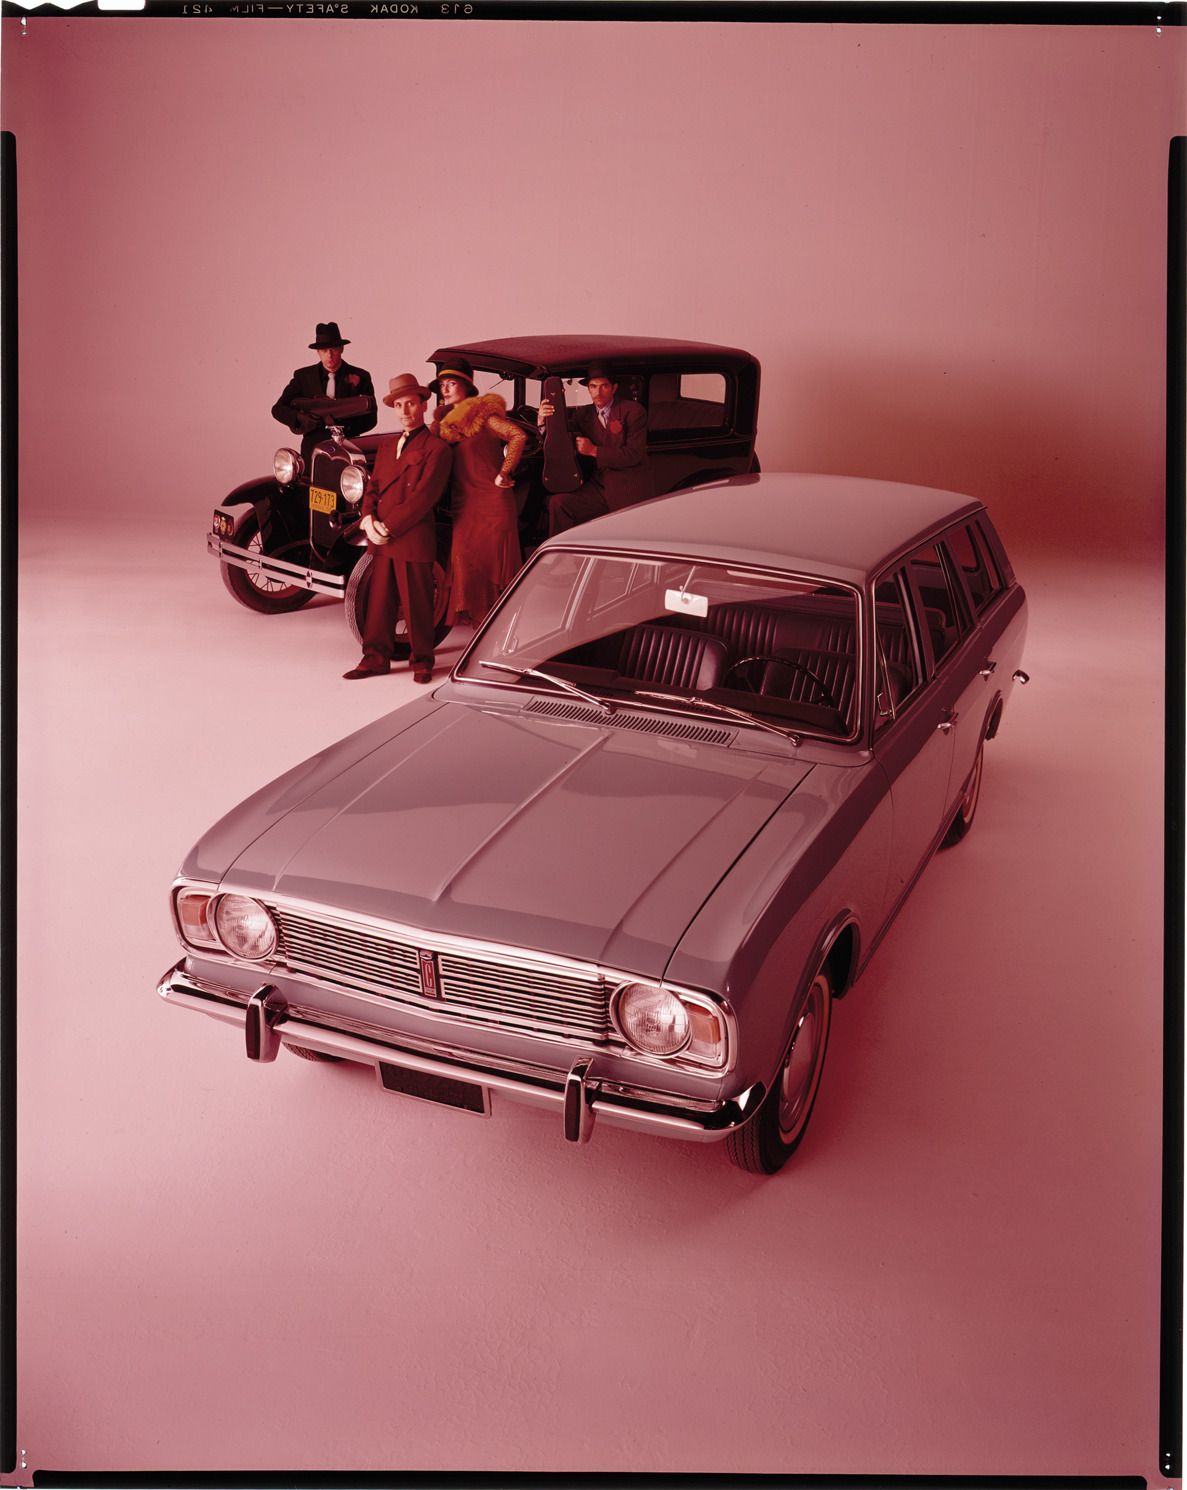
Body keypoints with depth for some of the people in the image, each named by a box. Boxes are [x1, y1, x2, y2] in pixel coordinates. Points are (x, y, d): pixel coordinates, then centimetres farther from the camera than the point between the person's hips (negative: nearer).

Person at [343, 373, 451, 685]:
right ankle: (376, 657, 19)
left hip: (413, 539, -6)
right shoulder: (387, 445, 18)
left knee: (416, 604, 3)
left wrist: (388, 527, -16)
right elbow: (373, 486, 14)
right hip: (381, 541, 6)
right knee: (379, 600, 10)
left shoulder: (436, 448, -7)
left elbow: (423, 497, -15)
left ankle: (422, 661, 16)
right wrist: (368, 518, -6)